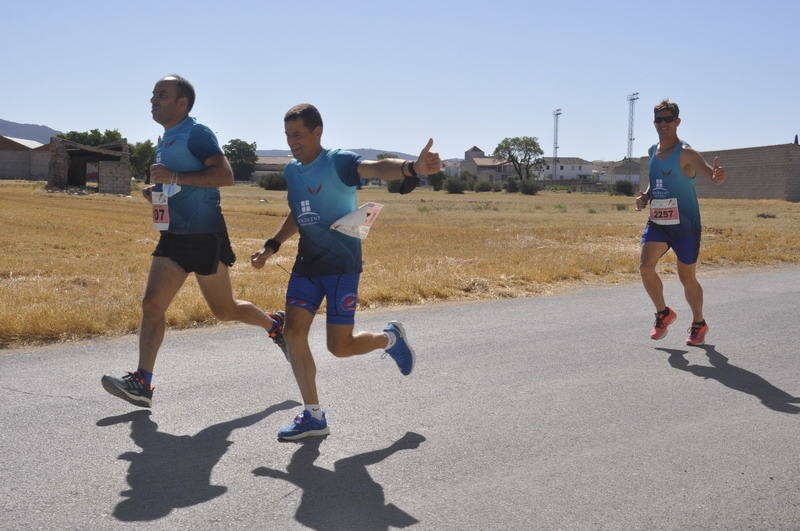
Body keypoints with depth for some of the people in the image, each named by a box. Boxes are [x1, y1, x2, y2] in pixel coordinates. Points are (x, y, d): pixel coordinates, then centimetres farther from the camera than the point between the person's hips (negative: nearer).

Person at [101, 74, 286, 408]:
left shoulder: (196, 134, -11)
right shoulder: (165, 141, 17)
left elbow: (225, 175, -23)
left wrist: (175, 176, -26)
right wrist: (155, 190, 10)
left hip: (205, 237, -8)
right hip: (173, 236, 8)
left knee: (224, 311, 5)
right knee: (152, 305, -4)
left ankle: (275, 325, 32)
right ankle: (142, 384, -5)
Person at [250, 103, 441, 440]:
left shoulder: (337, 162, -14)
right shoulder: (291, 171, 9)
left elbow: (377, 168, -35)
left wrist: (411, 169, -55)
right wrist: (271, 246, 19)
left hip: (342, 264, -7)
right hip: (307, 262, 7)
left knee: (340, 347, -6)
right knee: (293, 331, -4)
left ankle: (390, 339, 28)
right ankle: (313, 416, 9)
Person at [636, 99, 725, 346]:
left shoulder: (686, 154, -14)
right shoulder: (653, 152, 8)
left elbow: (708, 171, -32)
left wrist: (717, 175, -56)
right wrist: (646, 196, 3)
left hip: (685, 224, -5)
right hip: (657, 221, 5)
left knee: (687, 277, 6)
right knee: (645, 266, -14)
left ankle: (699, 324, 29)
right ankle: (663, 314, 9)